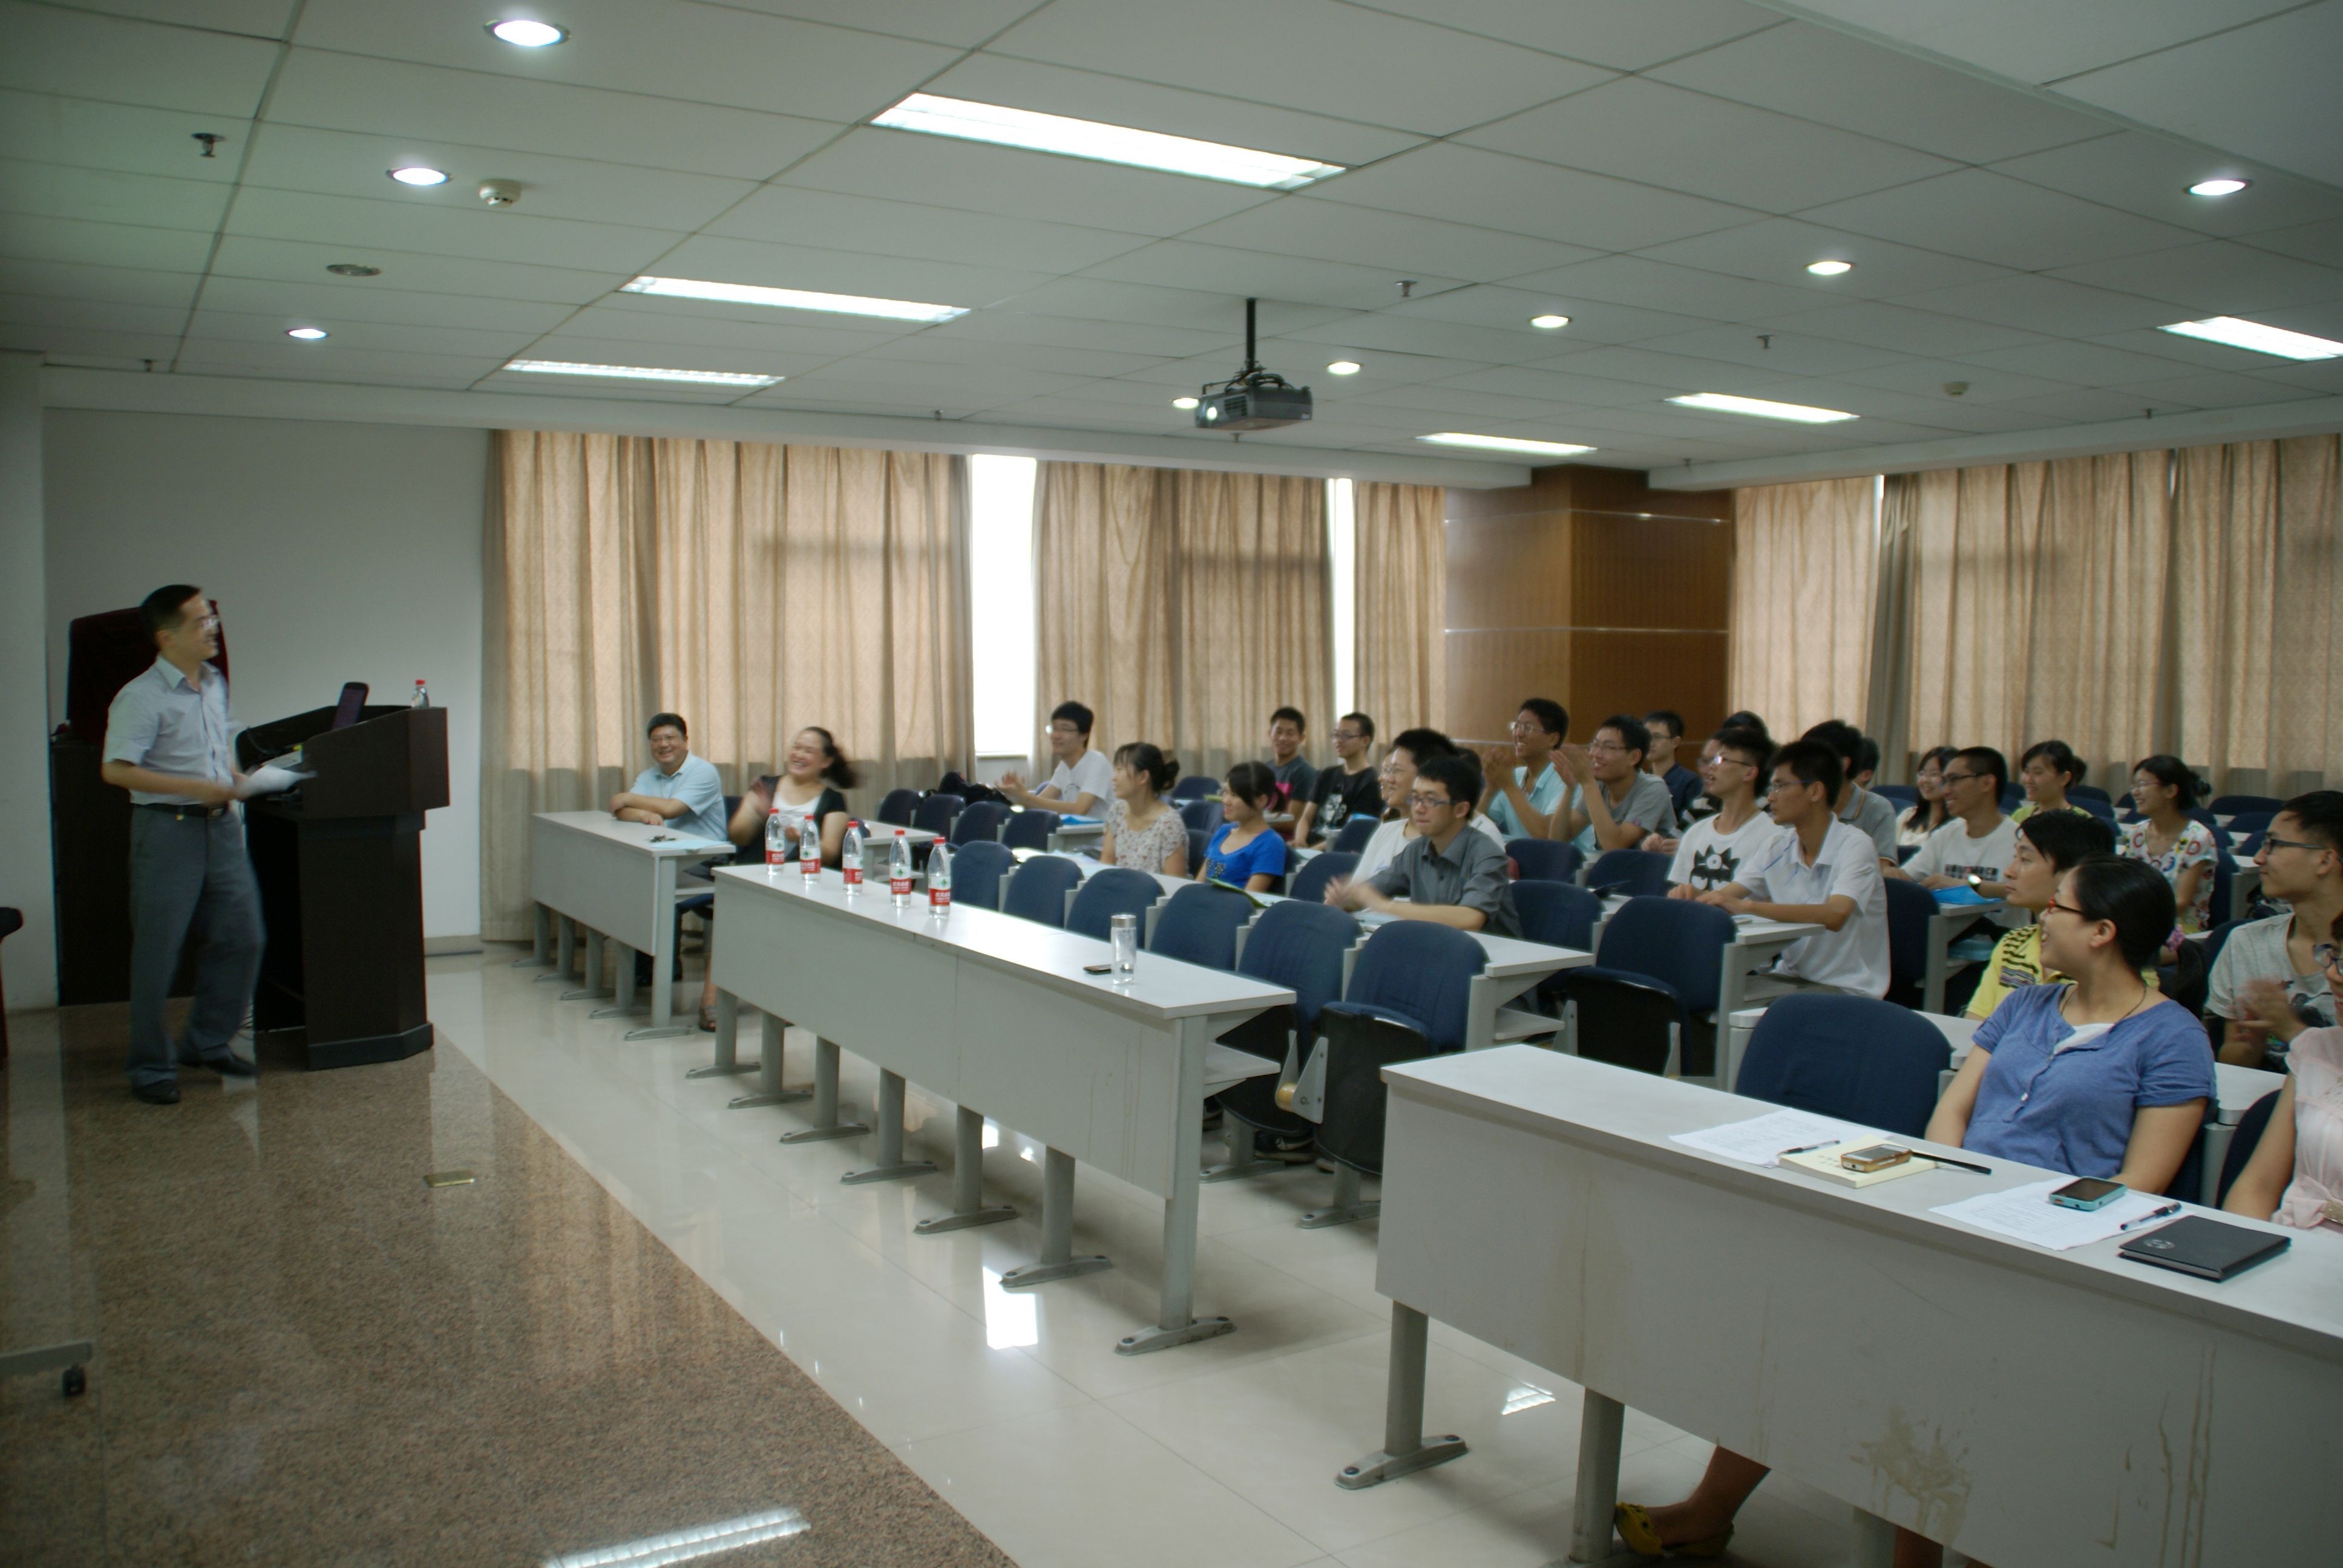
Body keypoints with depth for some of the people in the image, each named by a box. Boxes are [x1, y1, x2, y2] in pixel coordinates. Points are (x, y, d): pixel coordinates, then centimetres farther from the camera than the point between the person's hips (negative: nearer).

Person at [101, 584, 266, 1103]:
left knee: (243, 938, 10)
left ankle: (207, 1041, 27)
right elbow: (115, 769, -20)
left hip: (221, 825, 7)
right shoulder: (141, 697, -13)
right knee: (158, 953, 1)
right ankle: (152, 1068, 14)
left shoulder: (216, 683, 11)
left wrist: (234, 777, 6)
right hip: (167, 830, -7)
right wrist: (195, 787, -22)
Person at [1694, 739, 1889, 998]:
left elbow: (1835, 916, -30)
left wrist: (1746, 907, -37)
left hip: (1847, 989, -5)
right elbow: (1724, 898, 5)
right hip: (1792, 976, 5)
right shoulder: (1781, 846, 5)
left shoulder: (1854, 845, -13)